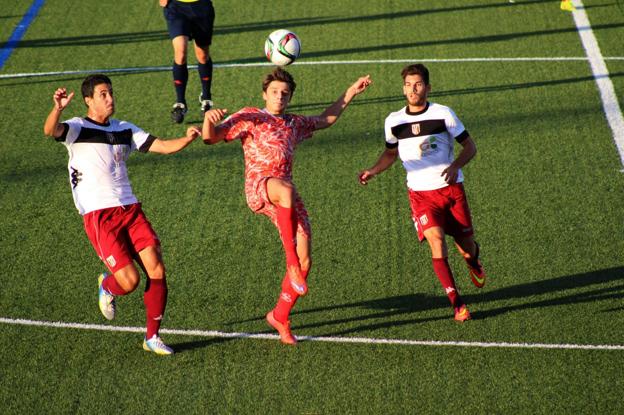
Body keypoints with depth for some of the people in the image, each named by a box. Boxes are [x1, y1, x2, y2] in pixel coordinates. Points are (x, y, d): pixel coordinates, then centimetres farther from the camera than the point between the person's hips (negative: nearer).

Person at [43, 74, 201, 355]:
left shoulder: (125, 129, 16)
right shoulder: (78, 128, -1)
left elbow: (164, 147, 10)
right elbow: (50, 131, -22)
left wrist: (188, 138, -10)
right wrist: (58, 108, -44)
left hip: (130, 209, 5)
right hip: (98, 215, -5)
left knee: (157, 270, -7)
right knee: (129, 281, -14)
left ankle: (152, 337, 9)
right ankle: (106, 287, 24)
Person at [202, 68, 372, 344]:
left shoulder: (294, 123, 25)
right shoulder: (250, 117, 9)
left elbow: (325, 120, 44)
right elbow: (211, 138, 2)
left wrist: (350, 93, 41)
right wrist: (209, 120, -20)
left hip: (285, 195, 6)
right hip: (257, 188, -6)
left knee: (305, 262, -2)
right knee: (286, 189, -43)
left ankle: (280, 316, 17)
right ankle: (291, 261, -39)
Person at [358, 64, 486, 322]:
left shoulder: (443, 114, -4)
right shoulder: (394, 121, 3)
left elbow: (470, 146, 3)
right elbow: (391, 153, 19)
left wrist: (455, 166, -16)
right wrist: (373, 171, 1)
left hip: (451, 188, 0)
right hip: (420, 193, 0)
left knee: (467, 249, 4)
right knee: (436, 241, -21)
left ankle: (473, 261, 45)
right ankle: (456, 304, -14)